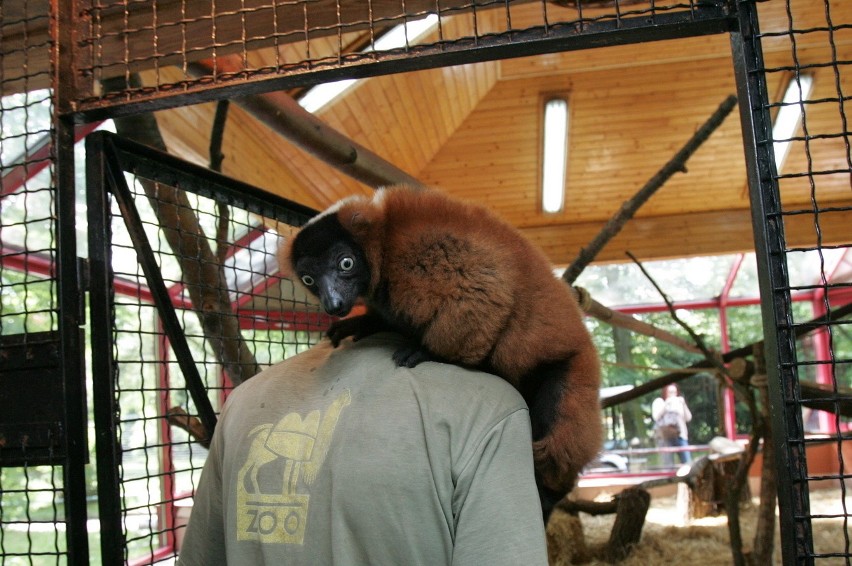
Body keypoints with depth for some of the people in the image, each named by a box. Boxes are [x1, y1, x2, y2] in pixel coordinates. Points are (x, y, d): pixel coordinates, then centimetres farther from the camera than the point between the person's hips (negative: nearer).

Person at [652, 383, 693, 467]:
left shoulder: (679, 402, 18)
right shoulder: (659, 402, 9)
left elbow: (688, 418, 8)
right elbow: (656, 417, -5)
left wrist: (684, 404, -5)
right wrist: (665, 405, -13)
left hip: (680, 435, 3)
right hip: (664, 436, -3)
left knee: (688, 462, -8)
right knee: (669, 464, -11)